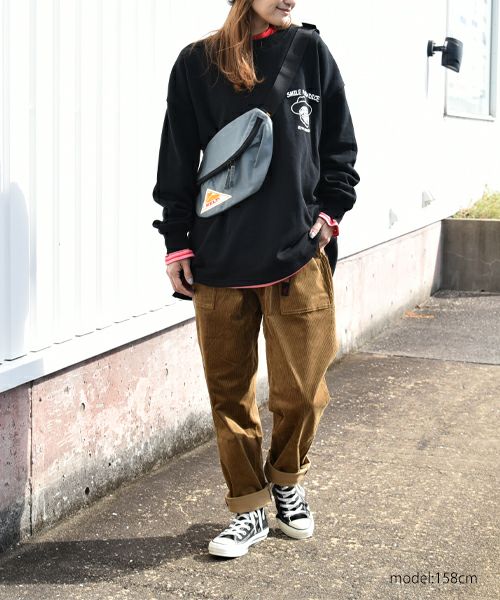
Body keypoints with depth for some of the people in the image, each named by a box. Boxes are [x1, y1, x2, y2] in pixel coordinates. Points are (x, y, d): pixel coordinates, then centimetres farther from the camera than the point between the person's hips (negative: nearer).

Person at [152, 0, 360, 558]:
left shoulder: (311, 54, 7)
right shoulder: (197, 63, 4)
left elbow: (341, 148, 13)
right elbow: (177, 161, 6)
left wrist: (329, 213, 2)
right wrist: (177, 242, 3)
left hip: (298, 257, 0)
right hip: (218, 261, 0)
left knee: (300, 390, 2)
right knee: (230, 391, 6)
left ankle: (287, 481, 30)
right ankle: (249, 508, 22)